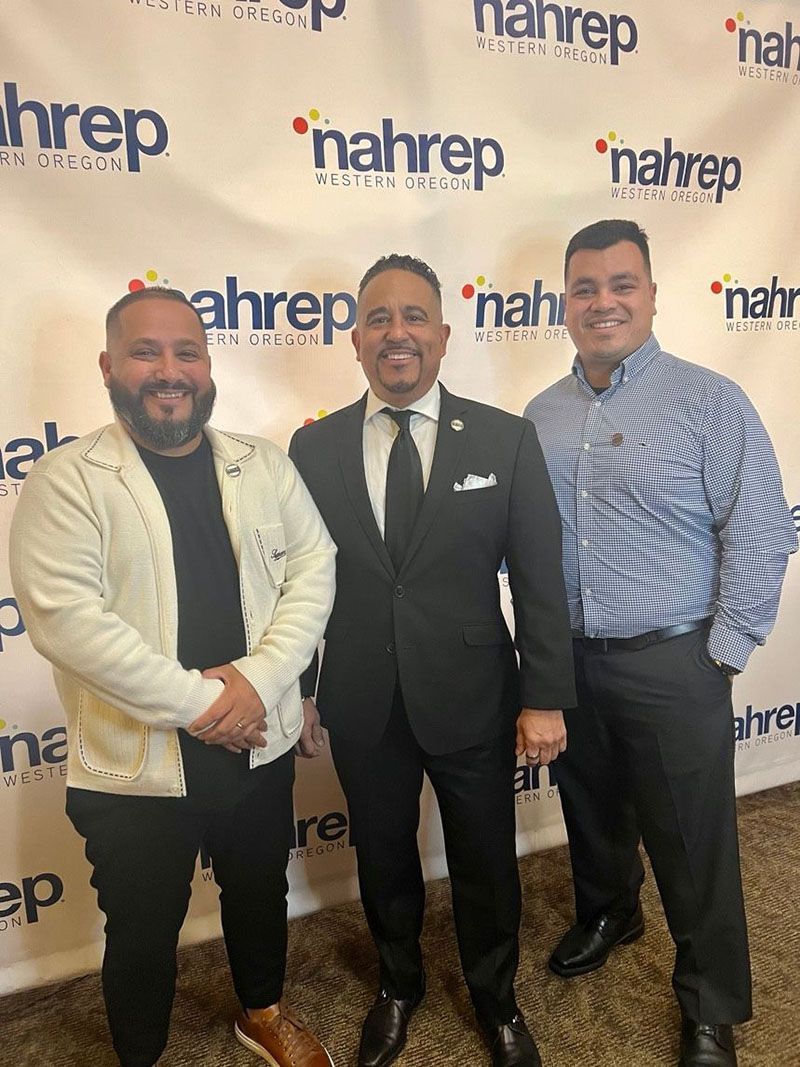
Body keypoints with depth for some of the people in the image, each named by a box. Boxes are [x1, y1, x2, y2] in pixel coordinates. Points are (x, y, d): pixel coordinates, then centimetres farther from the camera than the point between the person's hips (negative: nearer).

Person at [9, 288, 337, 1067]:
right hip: (133, 765, -3)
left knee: (261, 897, 25)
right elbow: (62, 616, -20)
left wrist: (260, 678, -16)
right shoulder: (64, 481, -11)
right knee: (143, 934, 18)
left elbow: (313, 567, -2)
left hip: (258, 746, 4)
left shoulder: (262, 465, 1)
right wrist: (197, 700, -20)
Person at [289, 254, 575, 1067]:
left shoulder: (506, 439, -7)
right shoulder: (314, 447, -2)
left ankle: (496, 1000, 48)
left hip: (473, 700, -1)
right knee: (382, 857, 22)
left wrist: (544, 698, -6)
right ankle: (398, 986, 51)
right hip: (361, 707, 2)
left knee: (486, 863, 18)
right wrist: (298, 688, 2)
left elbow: (540, 579, -6)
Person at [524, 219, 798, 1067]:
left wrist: (724, 651, -11)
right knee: (590, 813, 23)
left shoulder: (709, 402, -9)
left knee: (692, 846, 9)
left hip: (672, 663, -4)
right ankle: (607, 915, 52)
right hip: (569, 660, 5)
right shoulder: (542, 416, 4)